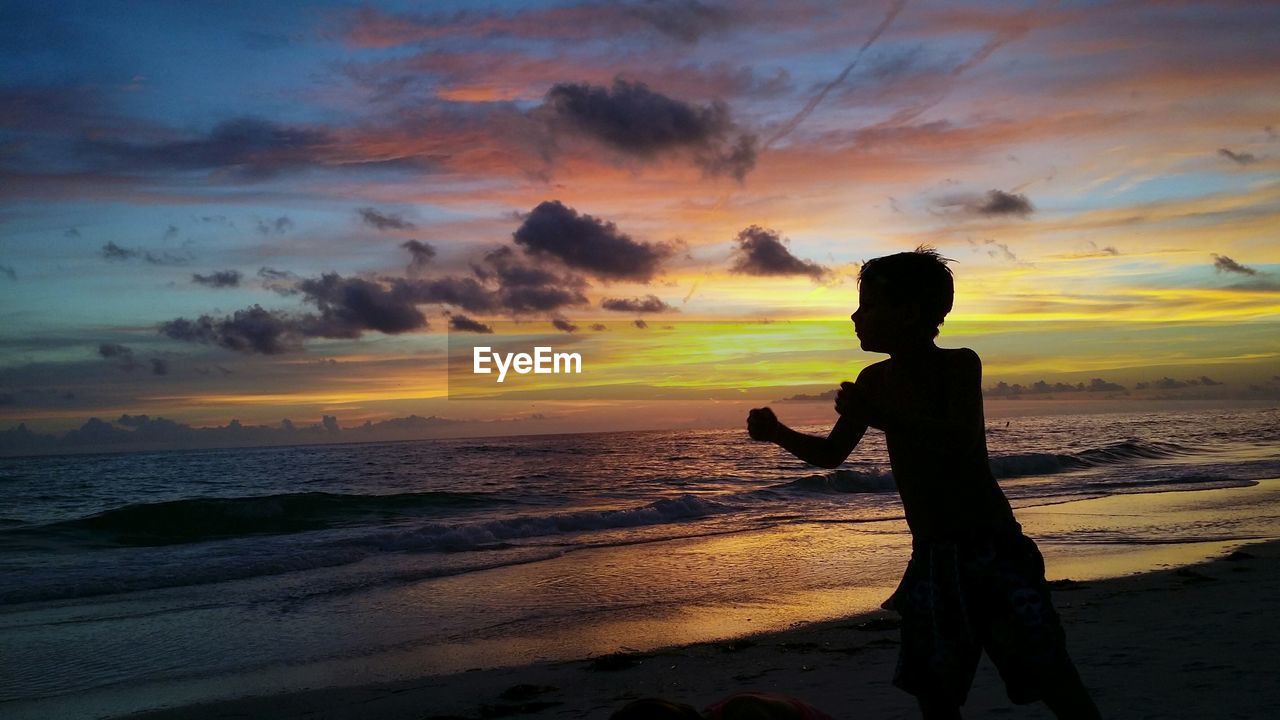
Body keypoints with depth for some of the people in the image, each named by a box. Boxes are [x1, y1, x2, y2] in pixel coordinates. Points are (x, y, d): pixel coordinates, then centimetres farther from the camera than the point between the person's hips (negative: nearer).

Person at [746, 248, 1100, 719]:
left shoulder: (960, 364, -9)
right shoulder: (876, 381, 5)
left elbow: (960, 442, -26)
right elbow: (832, 454, 12)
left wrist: (883, 415, -27)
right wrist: (779, 433, -5)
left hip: (993, 549, -5)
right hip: (931, 558, 5)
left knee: (1051, 676, -10)